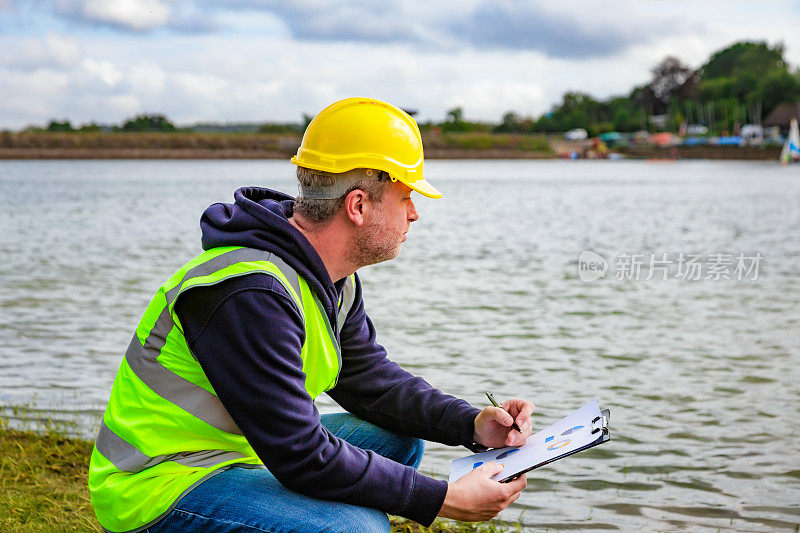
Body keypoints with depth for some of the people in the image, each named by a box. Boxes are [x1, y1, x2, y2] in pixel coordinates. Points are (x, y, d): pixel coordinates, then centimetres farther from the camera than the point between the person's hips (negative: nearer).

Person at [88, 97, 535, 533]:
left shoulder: (331, 278, 3)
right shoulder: (251, 295, -29)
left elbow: (371, 379, 13)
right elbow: (303, 458, -28)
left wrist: (472, 425, -2)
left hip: (236, 452, 10)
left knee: (399, 439, 15)